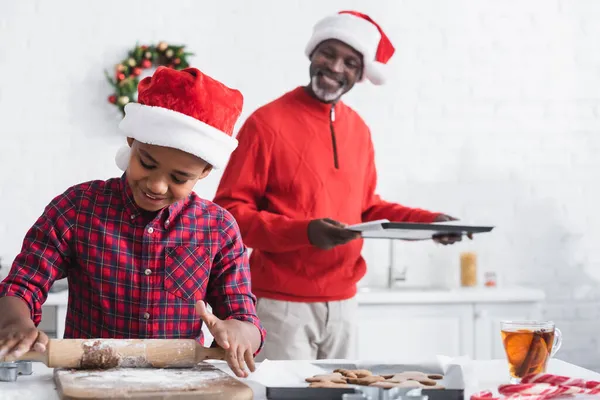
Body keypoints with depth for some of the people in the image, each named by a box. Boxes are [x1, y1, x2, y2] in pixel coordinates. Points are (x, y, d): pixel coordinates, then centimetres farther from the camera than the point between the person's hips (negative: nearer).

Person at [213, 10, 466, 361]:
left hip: (343, 302, 6)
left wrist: (429, 222, 4)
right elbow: (230, 211, -11)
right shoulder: (268, 122, -9)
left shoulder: (359, 130, 8)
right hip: (282, 304, -6)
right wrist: (304, 231, -23)